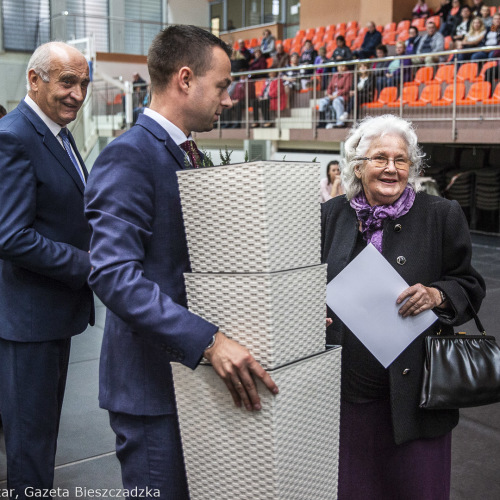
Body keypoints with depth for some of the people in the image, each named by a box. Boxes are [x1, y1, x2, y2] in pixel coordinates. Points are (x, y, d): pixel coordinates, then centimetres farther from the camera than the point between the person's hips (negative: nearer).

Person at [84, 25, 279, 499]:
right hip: (153, 378, -9)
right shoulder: (129, 156, -18)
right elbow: (114, 273, -28)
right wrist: (208, 340, -32)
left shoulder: (188, 155, 12)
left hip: (195, 369, 9)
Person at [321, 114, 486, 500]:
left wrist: (437, 295, -18)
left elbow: (470, 287, 2)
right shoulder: (331, 215, 5)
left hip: (413, 387, -2)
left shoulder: (443, 215, -2)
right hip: (347, 385, 2)